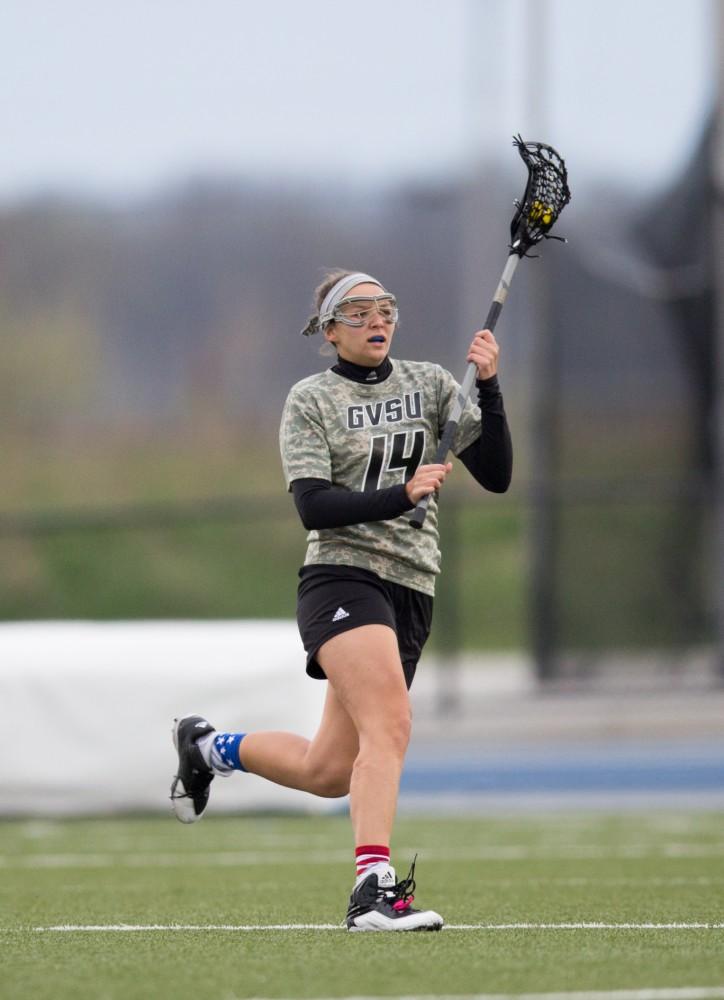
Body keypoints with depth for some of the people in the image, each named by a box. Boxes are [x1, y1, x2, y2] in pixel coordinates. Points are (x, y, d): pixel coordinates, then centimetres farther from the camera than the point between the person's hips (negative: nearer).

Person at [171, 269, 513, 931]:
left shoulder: (430, 384, 12)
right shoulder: (311, 401, 1)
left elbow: (496, 474, 4)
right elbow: (313, 506, -11)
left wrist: (488, 388, -9)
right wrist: (400, 495, -23)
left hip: (412, 590, 5)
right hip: (343, 577, -5)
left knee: (329, 771, 8)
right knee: (390, 726, -28)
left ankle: (208, 748, 34)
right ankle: (375, 889, -35)